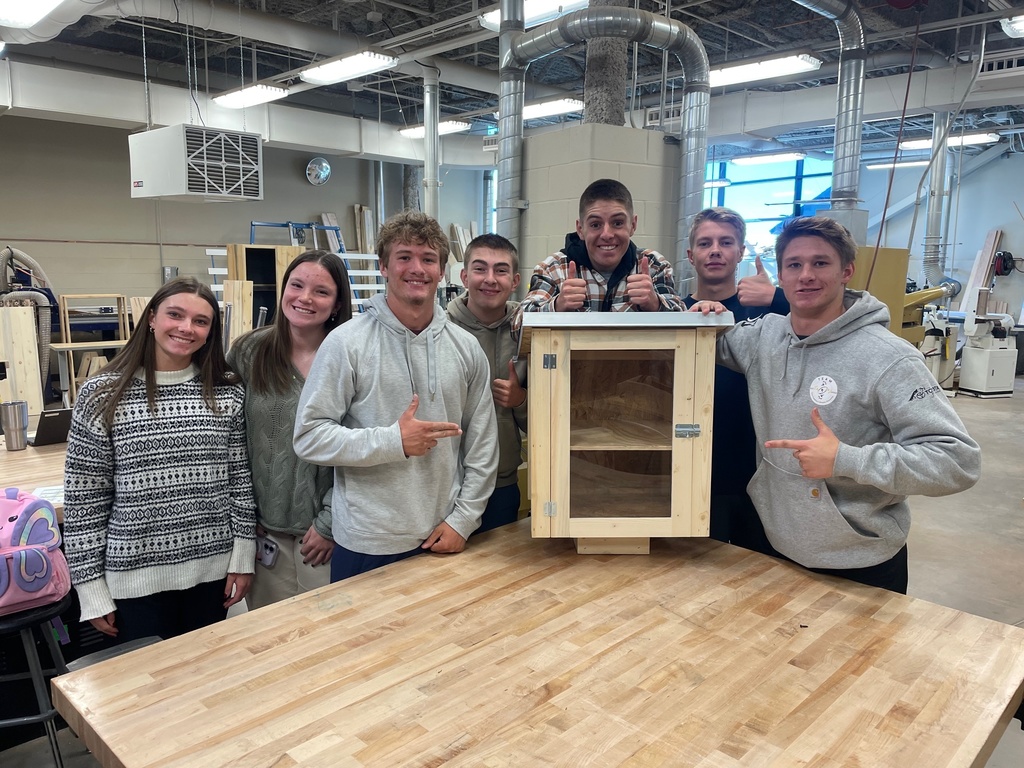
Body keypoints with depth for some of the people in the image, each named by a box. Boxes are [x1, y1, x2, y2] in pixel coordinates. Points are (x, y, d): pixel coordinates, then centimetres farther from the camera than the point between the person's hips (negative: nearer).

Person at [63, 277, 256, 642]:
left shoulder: (228, 392, -1)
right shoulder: (103, 395, -7)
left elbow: (241, 478, 3)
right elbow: (83, 499, -4)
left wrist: (243, 558, 2)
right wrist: (92, 588, -4)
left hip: (212, 569, 2)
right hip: (135, 575, -2)